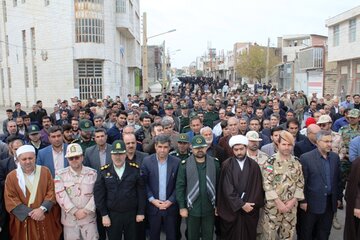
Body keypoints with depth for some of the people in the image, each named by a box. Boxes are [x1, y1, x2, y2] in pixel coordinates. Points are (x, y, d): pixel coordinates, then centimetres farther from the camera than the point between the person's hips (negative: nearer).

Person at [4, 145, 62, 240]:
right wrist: (30, 213, -14)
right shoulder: (11, 177, -2)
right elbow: (10, 200, -6)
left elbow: (52, 192, -2)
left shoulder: (45, 171, 1)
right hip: (23, 222, -1)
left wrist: (42, 209, -17)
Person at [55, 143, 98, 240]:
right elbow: (61, 196, -10)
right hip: (69, 219, 0)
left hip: (89, 218, 1)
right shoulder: (60, 174, -2)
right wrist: (75, 212, -14)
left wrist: (86, 210, -12)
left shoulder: (92, 173, 1)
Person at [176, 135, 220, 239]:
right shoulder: (185, 164, -7)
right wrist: (182, 207, -8)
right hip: (192, 208, -1)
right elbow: (180, 187, -6)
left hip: (209, 208, 1)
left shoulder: (215, 163, -2)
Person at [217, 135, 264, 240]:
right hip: (231, 209, -1)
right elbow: (227, 188, -10)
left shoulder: (254, 165, 1)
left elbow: (257, 187, -1)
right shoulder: (227, 165, -6)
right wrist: (241, 204, -14)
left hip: (250, 209, 2)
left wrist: (249, 204, -10)